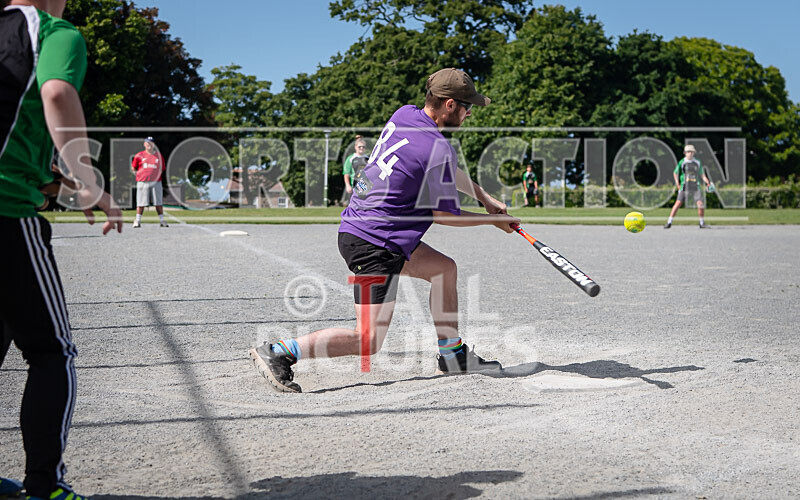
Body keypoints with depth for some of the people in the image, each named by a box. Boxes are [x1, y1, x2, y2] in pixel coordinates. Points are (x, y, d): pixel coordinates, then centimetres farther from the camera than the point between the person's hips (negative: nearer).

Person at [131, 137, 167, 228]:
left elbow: (163, 169, 15)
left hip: (156, 182, 1)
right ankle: (137, 221, 8)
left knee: (158, 202, 1)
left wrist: (159, 172, 1)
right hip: (142, 182, -1)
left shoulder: (159, 156, 10)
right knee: (141, 202, -1)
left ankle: (162, 220, 6)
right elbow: (133, 168, 13)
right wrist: (141, 172, 4)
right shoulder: (139, 155, 7)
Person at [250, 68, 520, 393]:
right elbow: (444, 215, -7)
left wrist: (485, 199, 25)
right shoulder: (438, 149, -18)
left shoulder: (404, 115, 8)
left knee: (444, 268, 21)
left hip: (357, 227, 10)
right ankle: (277, 352, -8)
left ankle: (453, 354, 29)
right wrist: (494, 220, 7)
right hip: (373, 246, -10)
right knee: (368, 341, -8)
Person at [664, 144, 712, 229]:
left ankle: (702, 222, 8)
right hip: (684, 186, -1)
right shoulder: (682, 162, 2)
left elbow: (702, 174, 15)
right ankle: (669, 222, -3)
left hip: (695, 187, 1)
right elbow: (675, 173, 13)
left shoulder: (698, 163, 8)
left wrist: (707, 182, -2)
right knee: (678, 203, -11)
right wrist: (678, 185, 5)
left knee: (700, 204, -11)